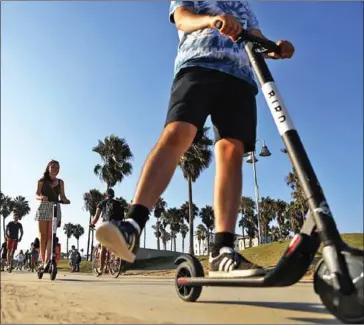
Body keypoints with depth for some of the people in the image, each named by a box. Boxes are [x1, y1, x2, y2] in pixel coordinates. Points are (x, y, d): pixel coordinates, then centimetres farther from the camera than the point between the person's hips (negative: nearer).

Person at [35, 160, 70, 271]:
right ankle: (43, 261, 7)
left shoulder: (60, 182, 12)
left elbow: (62, 196, 9)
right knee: (43, 236, 0)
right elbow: (37, 194, 0)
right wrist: (41, 197, -23)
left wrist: (65, 200, -14)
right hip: (43, 207, 0)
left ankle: (47, 261, -15)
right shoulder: (42, 181, 7)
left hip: (55, 209, 1)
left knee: (50, 236, -8)